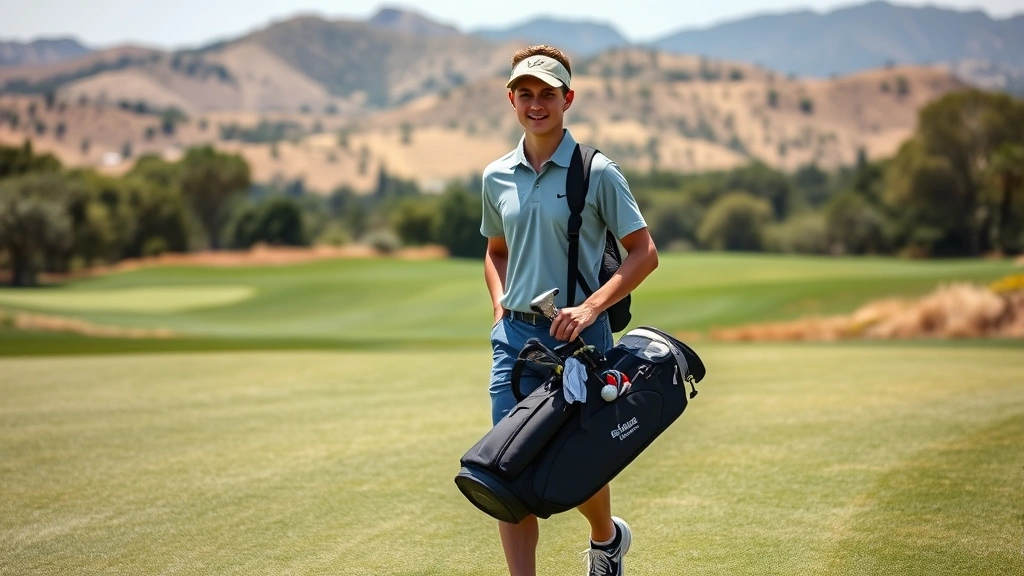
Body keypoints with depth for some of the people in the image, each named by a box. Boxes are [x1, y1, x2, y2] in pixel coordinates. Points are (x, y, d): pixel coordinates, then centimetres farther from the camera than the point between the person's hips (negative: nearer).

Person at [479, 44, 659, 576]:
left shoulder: (597, 173, -6)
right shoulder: (496, 178, 8)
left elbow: (644, 254, -6)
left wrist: (591, 307, -17)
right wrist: (501, 308, 7)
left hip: (577, 335, -3)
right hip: (514, 336, 4)